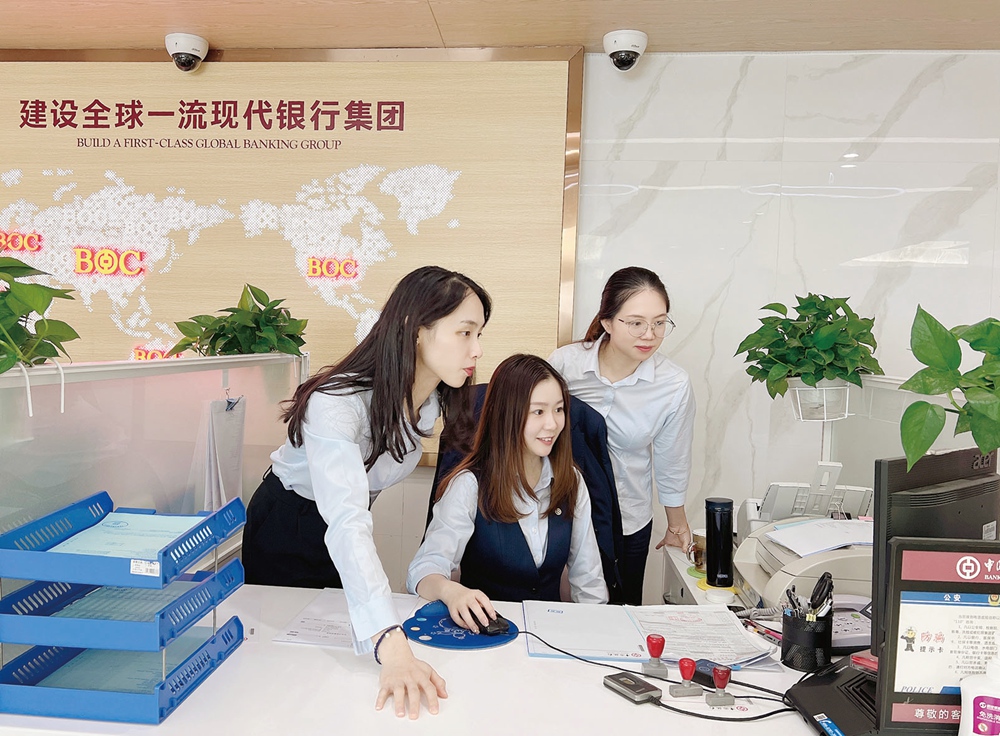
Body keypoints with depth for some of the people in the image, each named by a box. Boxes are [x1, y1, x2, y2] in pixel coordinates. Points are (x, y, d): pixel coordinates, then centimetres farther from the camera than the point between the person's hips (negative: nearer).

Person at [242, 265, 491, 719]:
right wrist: (392, 647, -58)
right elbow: (346, 526, -49)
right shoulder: (338, 403, -38)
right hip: (286, 528, -5)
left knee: (341, 636, 17)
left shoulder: (434, 400, -15)